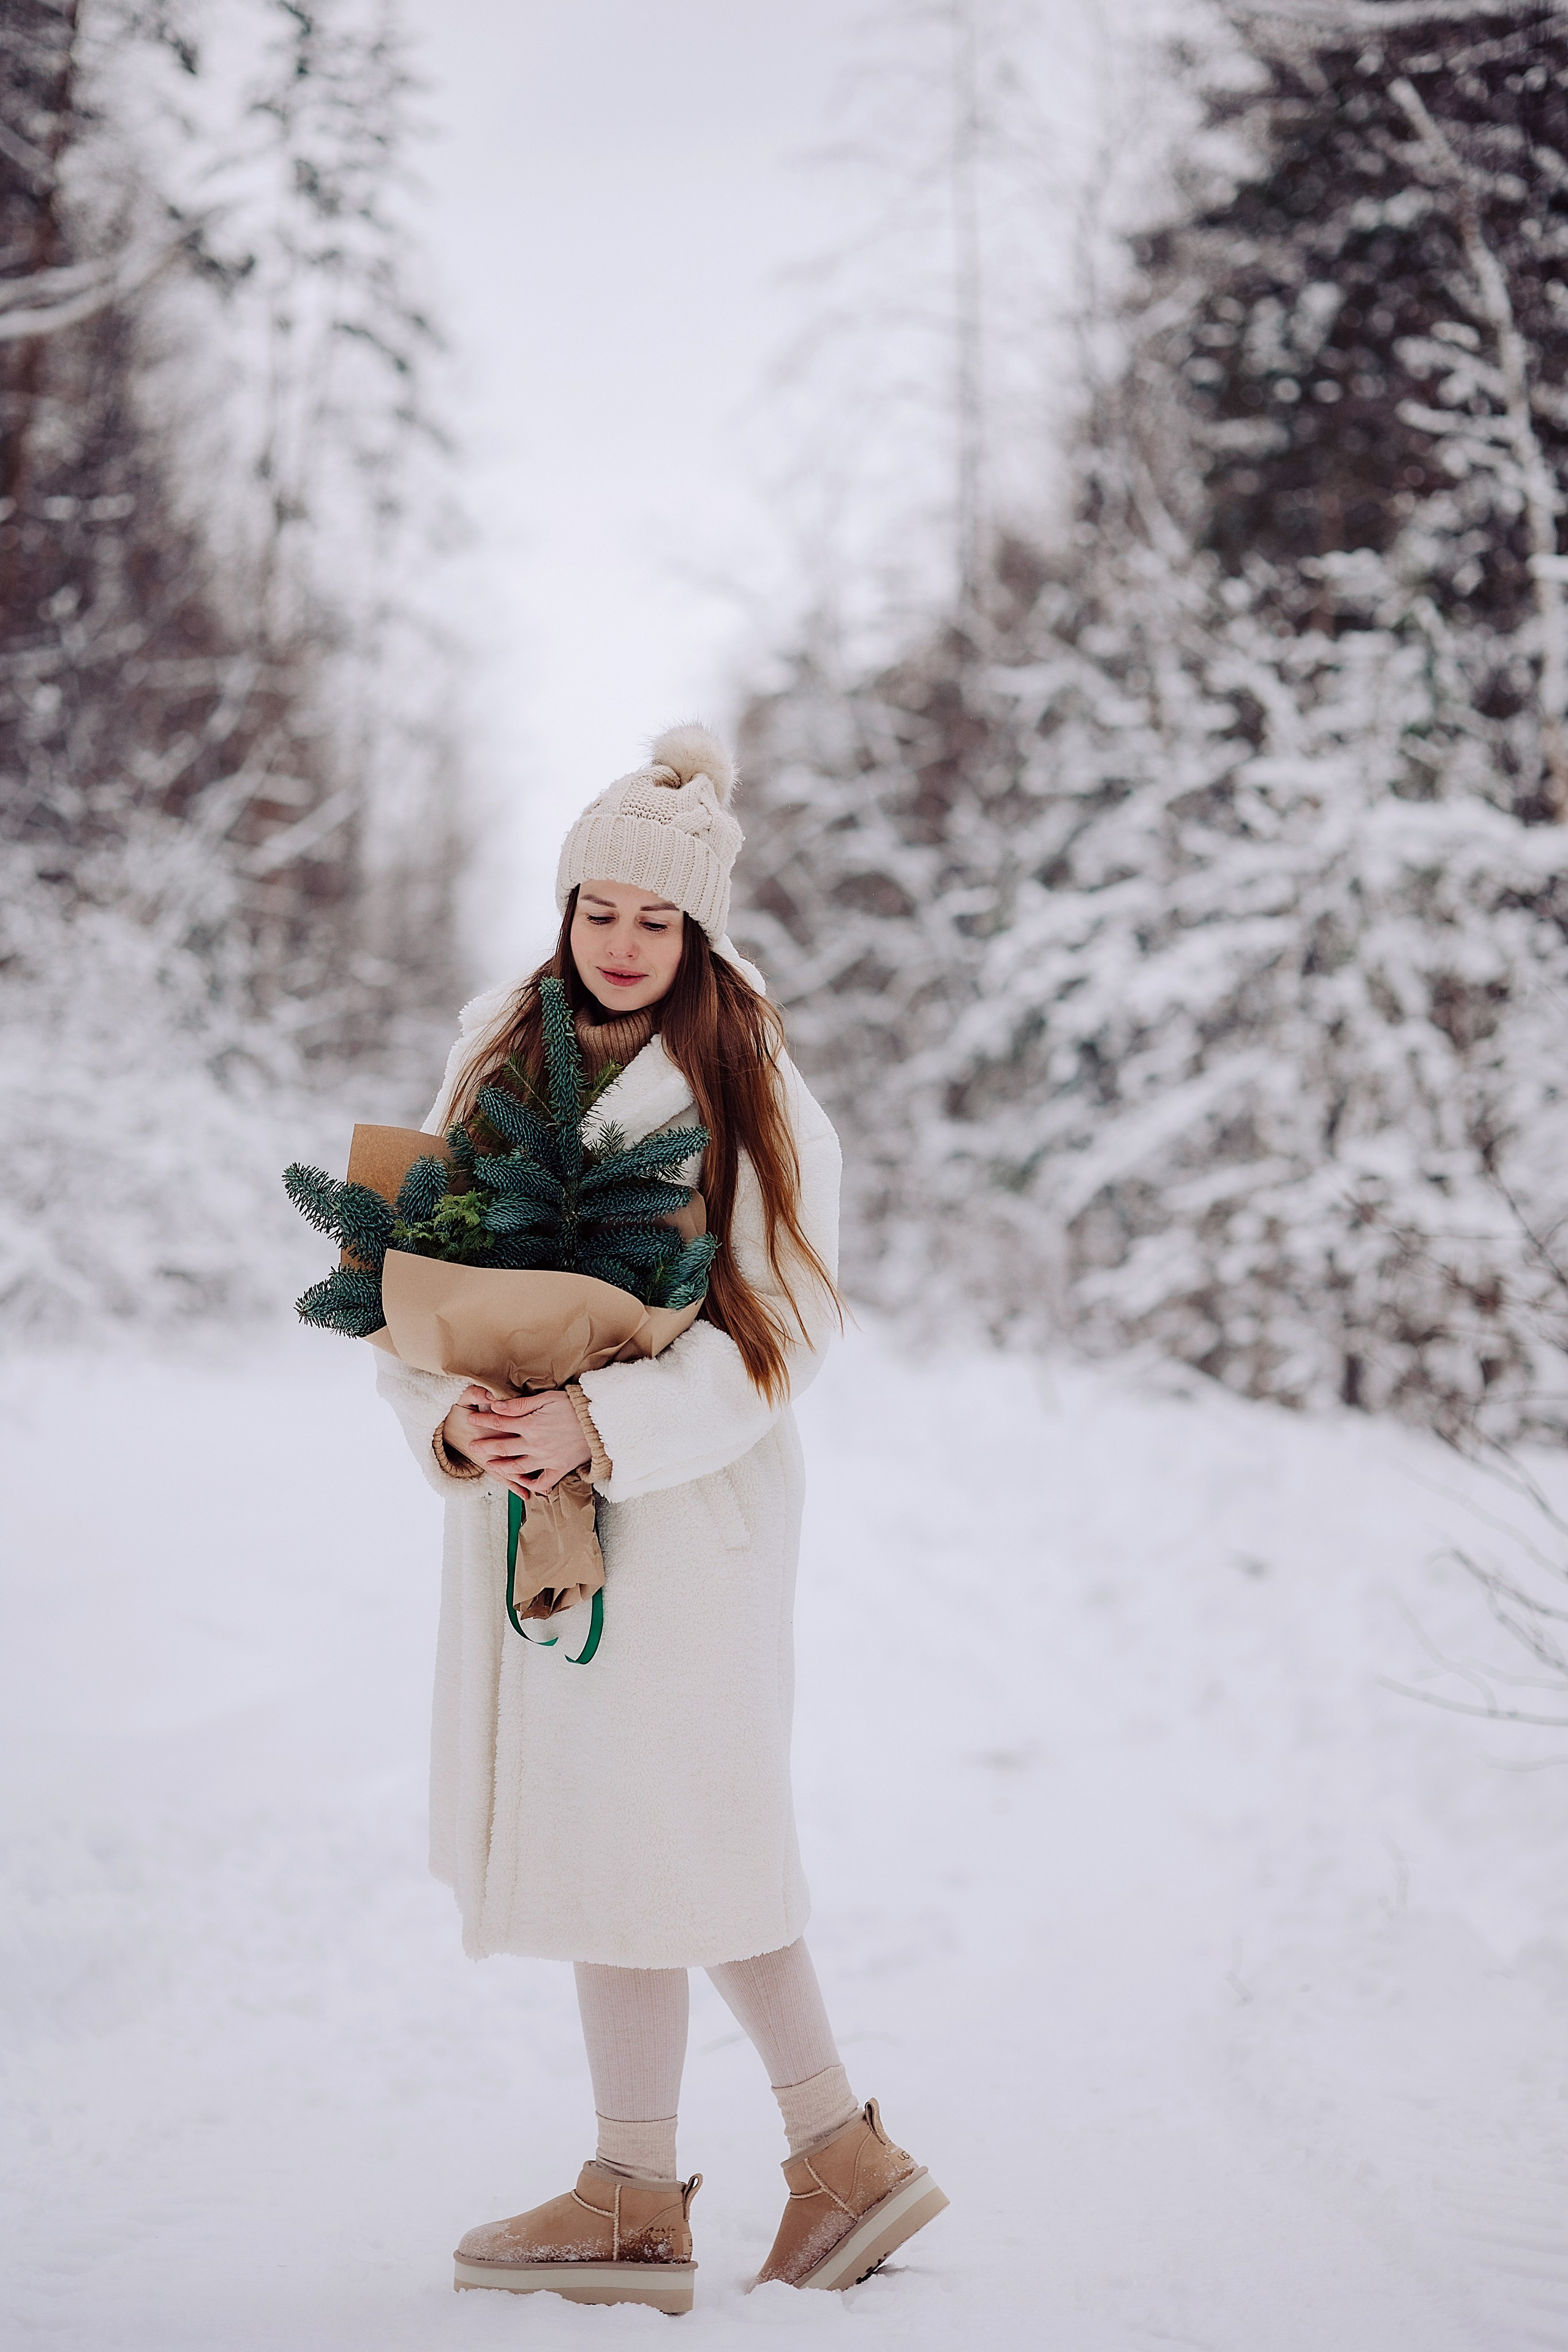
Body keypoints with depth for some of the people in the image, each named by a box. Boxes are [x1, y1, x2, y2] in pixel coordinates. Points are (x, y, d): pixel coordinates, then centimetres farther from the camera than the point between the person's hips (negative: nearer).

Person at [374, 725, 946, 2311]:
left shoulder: (743, 1084, -6)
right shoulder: (496, 1054, 9)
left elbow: (779, 1322, -12)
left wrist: (602, 1425, -21)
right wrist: (450, 1416, -10)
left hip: (682, 1504, -6)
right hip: (521, 1498, 6)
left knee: (639, 1819, -3)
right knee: (583, 1817, 8)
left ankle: (637, 2196, 13)